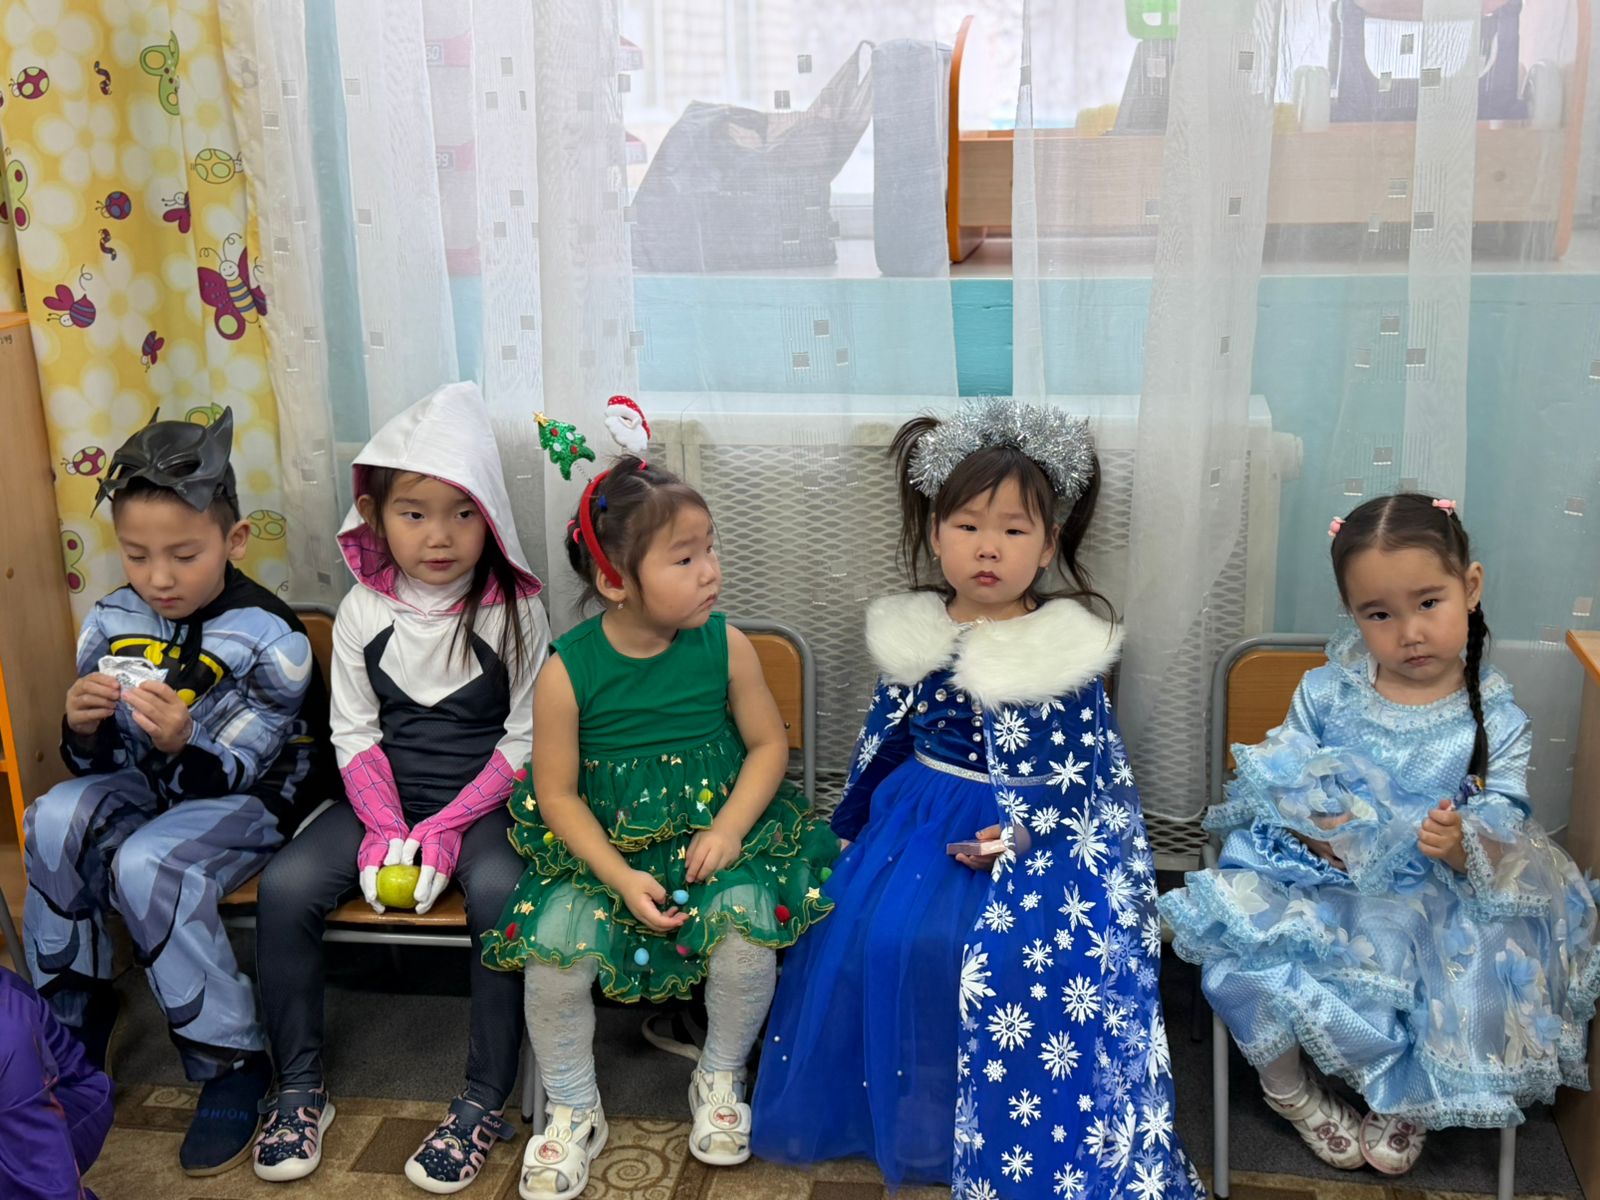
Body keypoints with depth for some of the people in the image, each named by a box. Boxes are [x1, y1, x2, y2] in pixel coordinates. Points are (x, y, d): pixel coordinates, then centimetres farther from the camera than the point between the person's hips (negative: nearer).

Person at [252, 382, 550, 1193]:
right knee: (287, 884, -19)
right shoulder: (364, 611, 0)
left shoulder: (514, 610, -8)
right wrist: (385, 826, -13)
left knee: (498, 889, -33)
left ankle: (485, 1102, -16)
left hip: (485, 798, -3)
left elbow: (524, 740, -8)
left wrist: (449, 826, -17)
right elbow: (354, 734, 2)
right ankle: (300, 1087, 1)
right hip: (384, 794, 3)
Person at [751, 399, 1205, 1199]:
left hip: (1038, 834, -3)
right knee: (885, 941, -9)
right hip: (920, 825, 4)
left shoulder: (1067, 650, -9)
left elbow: (1086, 766, -7)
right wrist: (854, 830, 13)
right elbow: (884, 739, 11)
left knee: (1034, 964, -20)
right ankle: (904, 1115, 14)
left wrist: (1025, 832, -18)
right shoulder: (913, 637, 1)